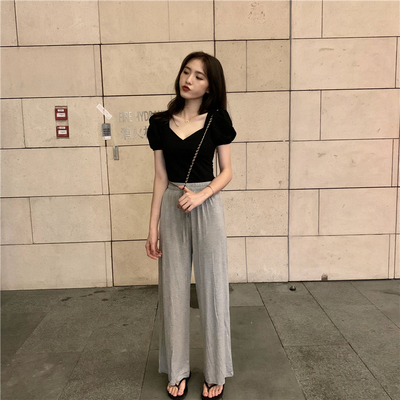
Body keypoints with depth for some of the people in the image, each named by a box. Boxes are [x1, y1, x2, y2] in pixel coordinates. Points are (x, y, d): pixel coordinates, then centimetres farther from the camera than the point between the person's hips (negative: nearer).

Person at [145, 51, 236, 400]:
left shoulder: (217, 119, -1)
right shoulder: (161, 122, 4)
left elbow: (226, 171, 0)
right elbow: (160, 177, 5)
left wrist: (201, 195, -18)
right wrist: (153, 225, 2)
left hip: (207, 206, -2)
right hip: (171, 208, 3)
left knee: (212, 287, 5)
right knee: (174, 288, 9)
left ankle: (216, 372, 23)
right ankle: (178, 370, 27)